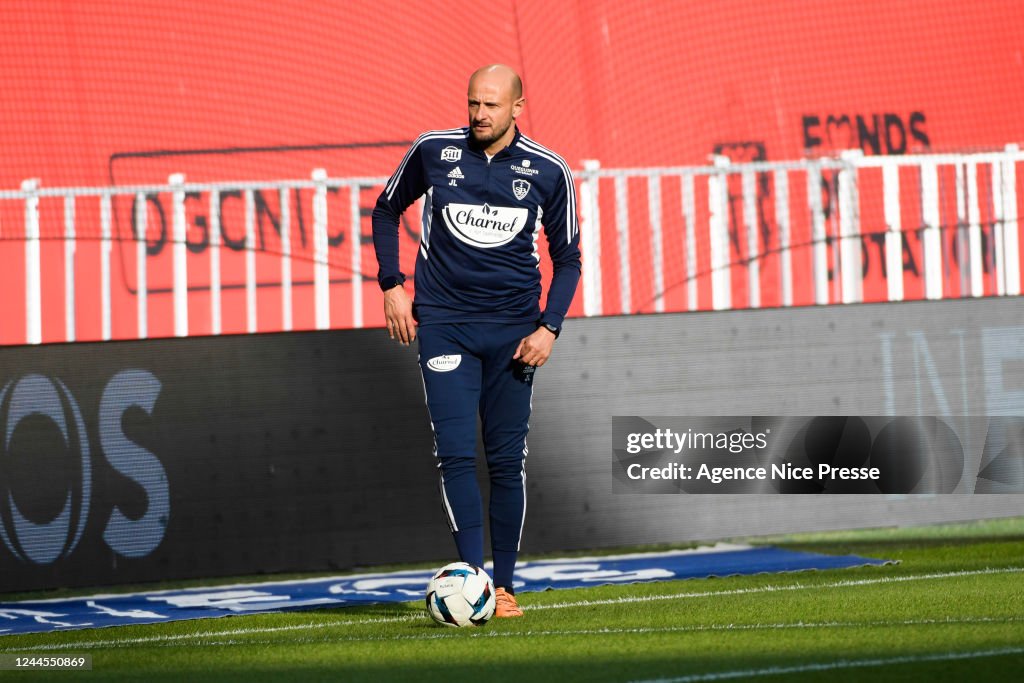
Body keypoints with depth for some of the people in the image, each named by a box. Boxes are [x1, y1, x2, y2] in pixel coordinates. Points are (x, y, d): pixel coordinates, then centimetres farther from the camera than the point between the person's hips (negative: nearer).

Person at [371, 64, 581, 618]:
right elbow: (386, 210, 15)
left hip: (514, 330, 1)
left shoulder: (548, 172, -1)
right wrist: (391, 286, 4)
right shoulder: (433, 151, -1)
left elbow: (566, 257, 9)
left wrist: (549, 326, -4)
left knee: (507, 460, 3)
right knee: (456, 453, -12)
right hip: (443, 323, -1)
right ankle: (472, 575, -13)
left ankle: (503, 586, 13)